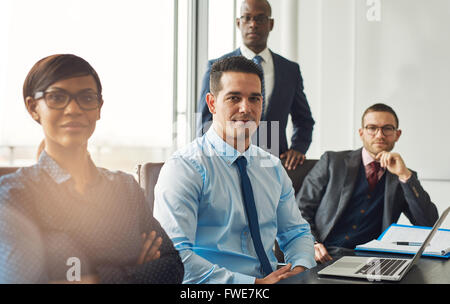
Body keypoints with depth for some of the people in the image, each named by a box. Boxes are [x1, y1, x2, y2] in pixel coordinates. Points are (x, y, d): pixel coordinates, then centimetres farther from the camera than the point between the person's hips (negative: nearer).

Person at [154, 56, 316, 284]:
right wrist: (254, 283, -20)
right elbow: (173, 256, -17)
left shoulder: (273, 167, 13)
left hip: (273, 278, 5)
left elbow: (296, 232, 20)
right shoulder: (183, 167, -9)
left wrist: (300, 268, -2)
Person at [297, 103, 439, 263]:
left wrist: (405, 175, -7)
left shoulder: (405, 178, 14)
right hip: (325, 257, -1)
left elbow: (429, 226, 1)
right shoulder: (333, 161, 8)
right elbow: (300, 210, 6)